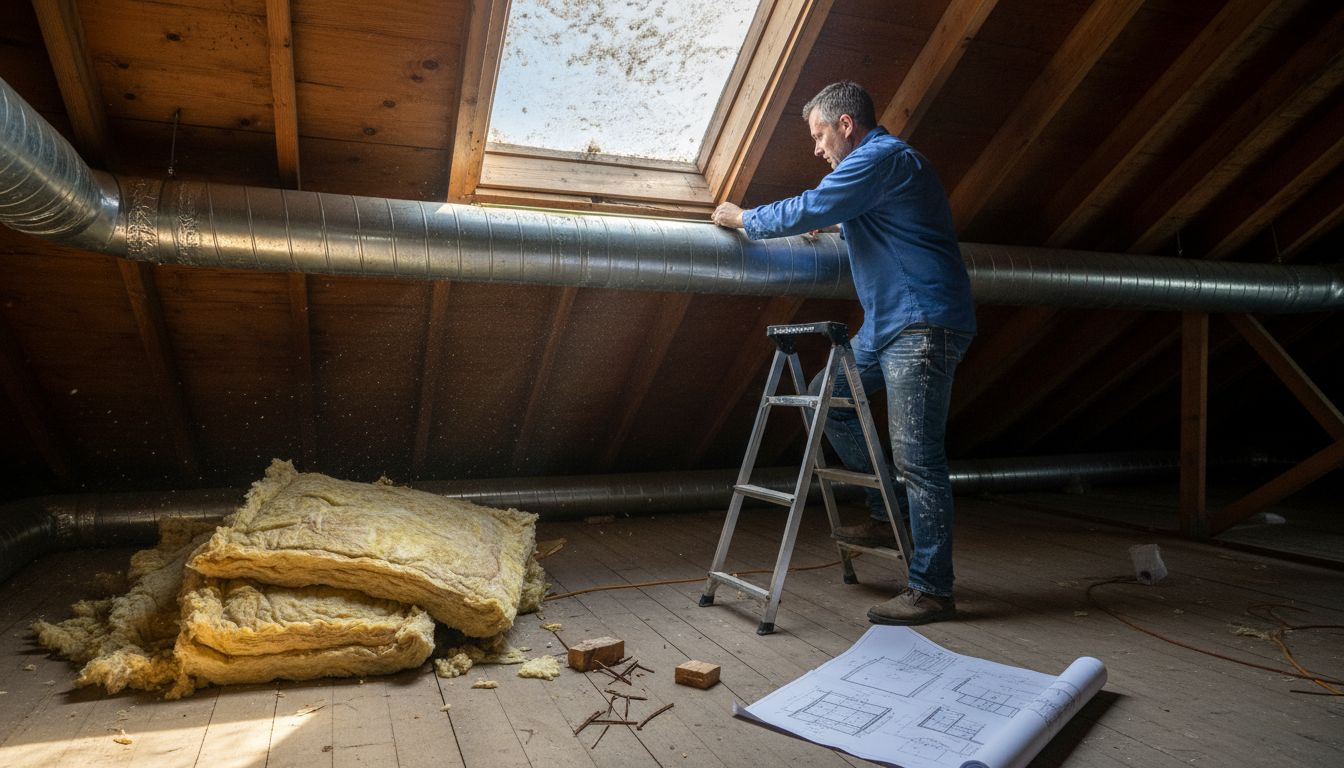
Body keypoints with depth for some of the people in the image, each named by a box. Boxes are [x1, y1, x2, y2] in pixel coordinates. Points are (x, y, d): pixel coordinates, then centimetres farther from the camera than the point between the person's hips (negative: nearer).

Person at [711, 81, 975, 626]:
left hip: (924, 325, -11)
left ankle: (931, 590, 0)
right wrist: (837, 224, 33)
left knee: (916, 457, -9)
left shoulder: (880, 157, -11)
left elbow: (805, 212, -15)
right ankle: (887, 516, 17)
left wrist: (744, 219, 1)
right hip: (889, 322, 11)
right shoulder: (881, 159, 22)